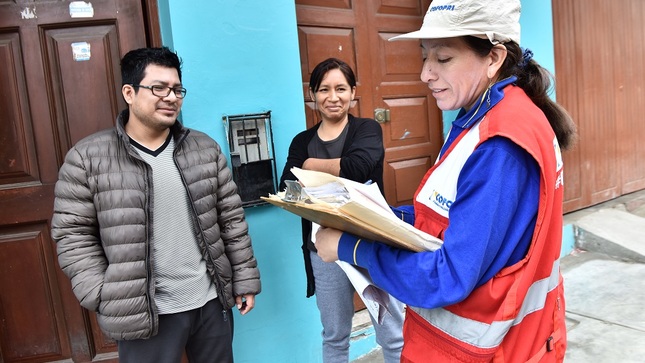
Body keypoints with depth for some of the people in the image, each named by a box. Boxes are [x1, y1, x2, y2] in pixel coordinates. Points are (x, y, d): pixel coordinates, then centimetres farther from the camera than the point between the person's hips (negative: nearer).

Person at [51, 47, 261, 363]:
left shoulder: (205, 149, 1)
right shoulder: (87, 157, -7)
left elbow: (231, 218, 4)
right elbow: (73, 235, -4)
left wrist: (245, 280, 4)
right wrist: (105, 299, -10)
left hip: (212, 302, 3)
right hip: (142, 313, -2)